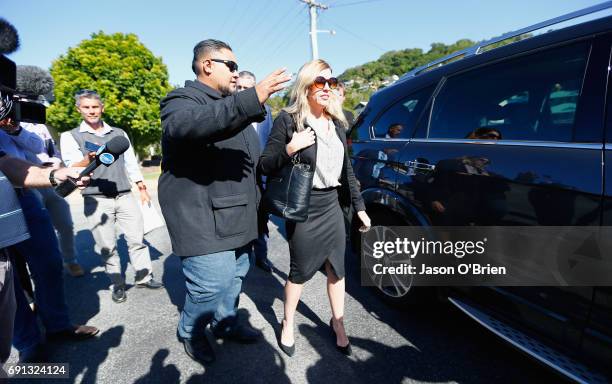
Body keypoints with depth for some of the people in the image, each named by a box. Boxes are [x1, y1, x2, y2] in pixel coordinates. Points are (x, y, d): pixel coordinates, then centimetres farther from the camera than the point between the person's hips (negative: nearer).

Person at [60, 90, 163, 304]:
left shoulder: (119, 133, 14)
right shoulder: (70, 137, 4)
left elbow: (131, 163, 17)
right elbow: (74, 167, -9)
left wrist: (142, 189, 11)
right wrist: (90, 159, -31)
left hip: (125, 196, 3)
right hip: (96, 200, -2)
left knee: (136, 238, 3)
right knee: (107, 245, 2)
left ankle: (144, 277, 14)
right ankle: (117, 284, 15)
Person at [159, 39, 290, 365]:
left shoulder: (233, 105, 21)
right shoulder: (182, 99, -8)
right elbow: (190, 124, -35)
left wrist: (256, 202, 25)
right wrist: (253, 99, -44)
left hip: (234, 213, 9)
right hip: (203, 218, -9)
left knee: (235, 275, 18)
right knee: (212, 283, -8)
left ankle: (225, 323, 39)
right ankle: (189, 332, 20)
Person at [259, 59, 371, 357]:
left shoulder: (337, 124, 8)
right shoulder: (288, 120, -10)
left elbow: (347, 170, 14)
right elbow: (265, 166, -9)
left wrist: (359, 206, 12)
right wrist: (289, 149, -27)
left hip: (332, 206, 5)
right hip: (302, 209, -5)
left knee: (337, 269, 13)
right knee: (300, 271, 10)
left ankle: (337, 322, 35)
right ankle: (287, 324, 35)